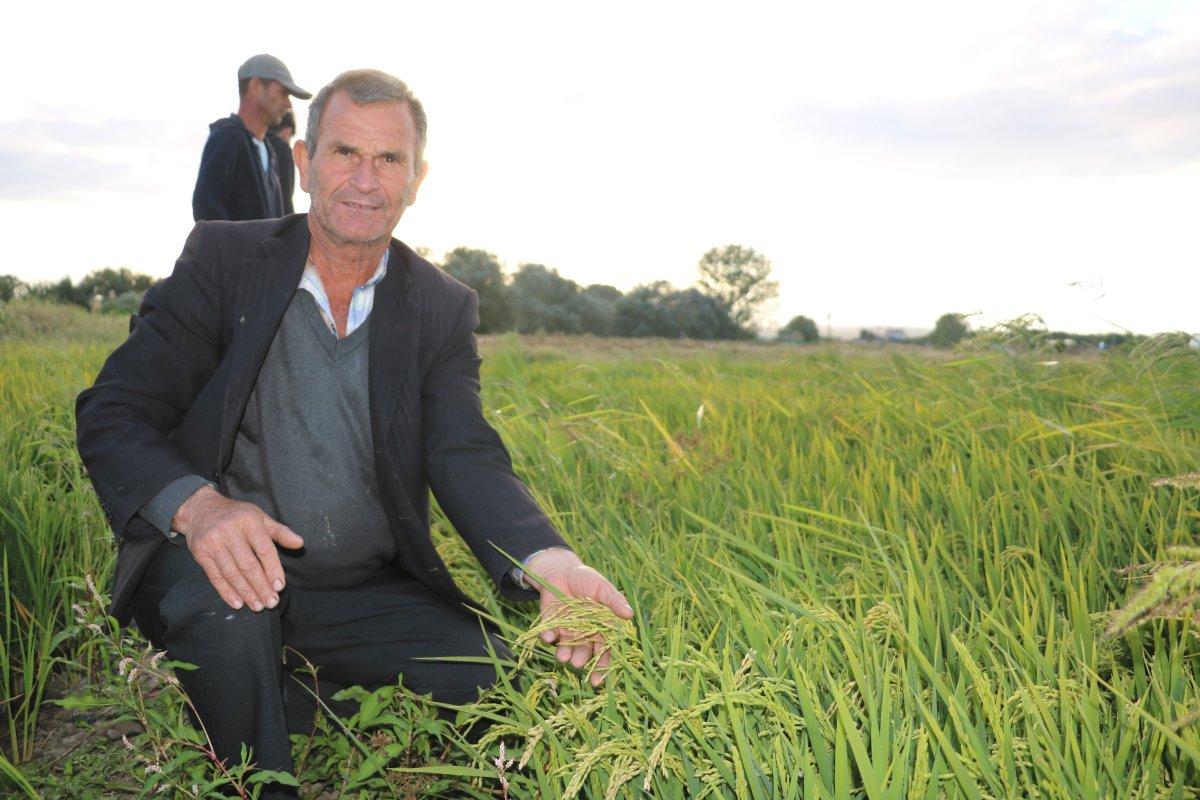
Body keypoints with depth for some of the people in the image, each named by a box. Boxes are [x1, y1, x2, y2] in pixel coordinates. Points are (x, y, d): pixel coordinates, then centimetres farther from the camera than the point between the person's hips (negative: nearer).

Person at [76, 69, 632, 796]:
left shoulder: (444, 308, 4)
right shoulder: (223, 260, -2)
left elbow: (467, 459, -8)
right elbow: (110, 416, -7)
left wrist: (548, 562, -31)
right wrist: (193, 504, -30)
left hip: (369, 596, 3)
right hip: (224, 571, -2)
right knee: (225, 609, -35)